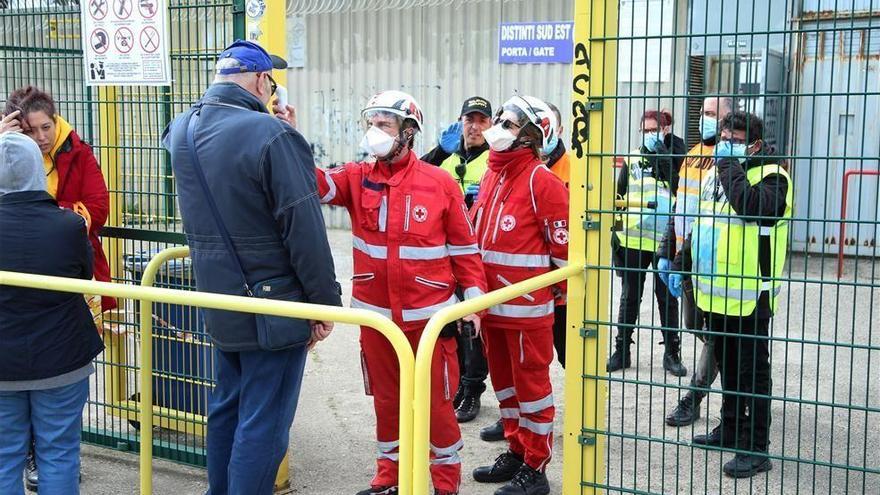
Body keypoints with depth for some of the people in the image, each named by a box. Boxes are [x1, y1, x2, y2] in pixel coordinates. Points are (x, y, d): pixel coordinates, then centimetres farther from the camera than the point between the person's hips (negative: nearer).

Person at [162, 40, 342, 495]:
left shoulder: (182, 130, 4)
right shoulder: (271, 134, -20)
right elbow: (305, 229, -19)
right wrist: (325, 301, -10)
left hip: (220, 303, 8)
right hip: (274, 305, -8)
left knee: (227, 405, 22)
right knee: (263, 423, 1)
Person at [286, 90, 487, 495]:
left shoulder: (440, 184, -5)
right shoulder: (357, 178, 2)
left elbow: (464, 247, -1)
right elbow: (316, 183, -16)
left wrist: (473, 299, -4)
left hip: (429, 315, -3)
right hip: (376, 315, 3)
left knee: (435, 401, 6)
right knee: (386, 399, 17)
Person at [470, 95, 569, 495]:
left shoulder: (541, 181, -14)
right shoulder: (491, 175, 11)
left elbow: (564, 245, -12)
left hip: (527, 305, -8)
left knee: (531, 383, 2)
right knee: (503, 379, 18)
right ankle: (516, 451, 33)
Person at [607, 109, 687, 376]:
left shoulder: (674, 157, 2)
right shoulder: (632, 158, 9)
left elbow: (678, 184, -17)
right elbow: (618, 196, 12)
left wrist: (660, 150, -15)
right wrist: (614, 232, 7)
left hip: (664, 240, -2)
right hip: (632, 239, 2)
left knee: (667, 299, 7)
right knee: (629, 297, 10)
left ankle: (672, 353, 17)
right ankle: (621, 351, 18)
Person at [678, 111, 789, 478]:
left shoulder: (771, 175, -10)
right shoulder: (716, 173, 14)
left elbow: (752, 206, -33)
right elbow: (700, 225, 24)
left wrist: (729, 164, -21)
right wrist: (682, 265, 20)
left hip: (749, 296, -8)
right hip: (715, 292, 8)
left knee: (752, 373, -1)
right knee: (727, 366, 19)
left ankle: (755, 449, 6)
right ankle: (730, 430, 33)